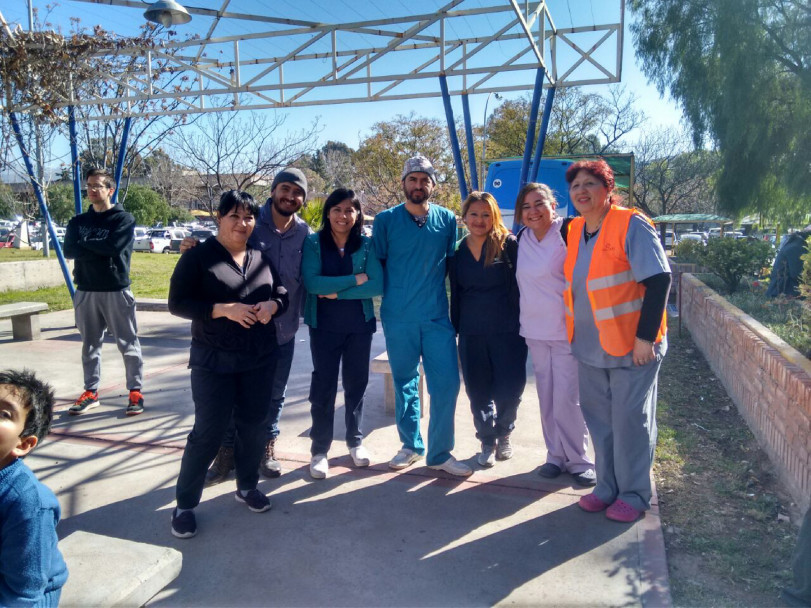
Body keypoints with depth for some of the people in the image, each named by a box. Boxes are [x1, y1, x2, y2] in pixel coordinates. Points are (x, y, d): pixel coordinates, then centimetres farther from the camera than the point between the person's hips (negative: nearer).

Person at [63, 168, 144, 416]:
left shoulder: (124, 219, -1)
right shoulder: (77, 222, 13)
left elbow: (113, 246, -17)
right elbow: (69, 251, -2)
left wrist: (85, 243, -4)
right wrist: (99, 250, -14)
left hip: (116, 291, -4)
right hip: (85, 291, 5)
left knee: (128, 343, 0)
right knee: (90, 344, 11)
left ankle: (135, 391, 8)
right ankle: (91, 391, 20)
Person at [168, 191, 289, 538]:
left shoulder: (262, 257, 7)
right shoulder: (199, 256, -7)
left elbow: (283, 291, 15)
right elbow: (177, 303, -11)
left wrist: (272, 305, -9)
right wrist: (224, 309, -23)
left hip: (259, 359, 5)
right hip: (213, 361, -5)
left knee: (254, 424, 13)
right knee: (209, 431, -2)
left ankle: (247, 486, 33)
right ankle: (185, 503, 15)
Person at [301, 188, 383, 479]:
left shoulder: (366, 245, -2)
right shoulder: (313, 243, -5)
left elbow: (377, 285, -13)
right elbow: (312, 282, -18)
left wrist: (337, 292, -18)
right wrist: (356, 279, -17)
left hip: (360, 325, 2)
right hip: (324, 326, -1)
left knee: (356, 383, 12)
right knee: (323, 386, 2)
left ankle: (355, 441, 30)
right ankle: (319, 450, 15)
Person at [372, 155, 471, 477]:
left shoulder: (447, 219, 5)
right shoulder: (385, 220, 1)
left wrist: (434, 287, 6)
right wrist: (392, 292, 1)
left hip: (438, 317, 1)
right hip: (398, 319, 0)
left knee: (446, 384, -2)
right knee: (405, 383, 11)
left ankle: (440, 453, 12)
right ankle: (411, 445, 27)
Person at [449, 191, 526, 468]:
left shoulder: (509, 244, -3)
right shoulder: (458, 251, 8)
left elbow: (521, 285, -3)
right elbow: (455, 294, 13)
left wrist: (523, 323, -7)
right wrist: (455, 328, 12)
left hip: (508, 331, -3)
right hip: (471, 334, 3)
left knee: (510, 389, 2)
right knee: (478, 392, 8)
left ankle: (503, 434, 31)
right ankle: (487, 441, 29)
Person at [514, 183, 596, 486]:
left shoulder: (568, 233, -10)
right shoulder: (522, 239, 8)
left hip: (567, 331, -6)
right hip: (535, 332, 6)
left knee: (567, 399, -5)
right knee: (547, 398, 11)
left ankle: (578, 460, 11)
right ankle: (556, 455, 24)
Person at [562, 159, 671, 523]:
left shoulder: (632, 225, -12)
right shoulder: (574, 231, 7)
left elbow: (659, 280, -16)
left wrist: (646, 337, -19)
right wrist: (575, 335, 15)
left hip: (632, 347, -6)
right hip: (590, 347, 6)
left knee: (630, 422, 4)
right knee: (599, 421, 13)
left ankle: (634, 495, 20)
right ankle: (607, 488, 28)